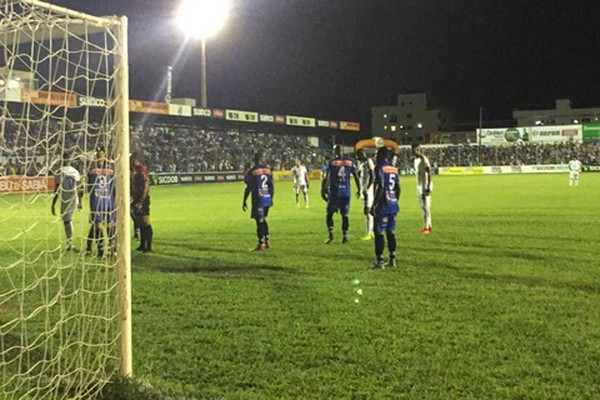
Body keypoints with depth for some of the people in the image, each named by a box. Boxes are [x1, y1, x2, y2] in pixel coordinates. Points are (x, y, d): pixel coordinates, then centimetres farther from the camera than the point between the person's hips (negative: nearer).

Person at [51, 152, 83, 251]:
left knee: (67, 221, 2)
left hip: (65, 200, -4)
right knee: (69, 220, 22)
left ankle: (70, 244, 1)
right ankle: (70, 242, 21)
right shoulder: (75, 172, 4)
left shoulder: (59, 172, -10)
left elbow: (57, 190, -11)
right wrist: (80, 202, 21)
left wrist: (53, 205, -5)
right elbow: (79, 189, 9)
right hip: (74, 200, 4)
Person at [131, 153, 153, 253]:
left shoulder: (142, 169, -14)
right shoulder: (134, 170, 13)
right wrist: (132, 197, 18)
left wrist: (142, 201, -20)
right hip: (136, 198, 9)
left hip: (143, 198, -9)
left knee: (145, 222, -7)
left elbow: (146, 186, -18)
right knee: (139, 221, 12)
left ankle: (149, 246, -4)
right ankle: (142, 245, 19)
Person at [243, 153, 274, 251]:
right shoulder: (268, 170, 7)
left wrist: (244, 201, -2)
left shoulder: (252, 171, -10)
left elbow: (248, 188, -9)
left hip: (258, 199, -6)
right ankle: (266, 241, 21)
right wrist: (271, 199, 19)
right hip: (267, 199, 6)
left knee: (259, 221, -1)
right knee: (263, 220, 20)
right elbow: (272, 186, 9)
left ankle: (261, 244, 2)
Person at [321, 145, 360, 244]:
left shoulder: (331, 162, -5)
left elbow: (326, 178, -8)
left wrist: (323, 190, -2)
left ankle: (331, 235, -2)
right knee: (345, 215, 10)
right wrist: (359, 190, 16)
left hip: (334, 192, -3)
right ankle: (345, 236, 7)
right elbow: (356, 177, 7)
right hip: (346, 192, 3)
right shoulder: (350, 162, 5)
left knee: (329, 214, 8)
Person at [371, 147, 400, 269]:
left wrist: (373, 205, -14)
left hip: (383, 204, -8)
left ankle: (379, 261, -4)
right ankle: (392, 259, 17)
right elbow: (398, 188, 14)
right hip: (393, 204, 8)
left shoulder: (380, 168, -11)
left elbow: (380, 187, -18)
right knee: (390, 232, 13)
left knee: (379, 232, -3)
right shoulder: (394, 168, 12)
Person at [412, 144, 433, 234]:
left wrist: (428, 187, -22)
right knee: (423, 206, 11)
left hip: (425, 186, -9)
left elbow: (429, 174, -19)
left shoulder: (424, 160, -16)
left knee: (426, 206, -8)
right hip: (419, 186, 9)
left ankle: (427, 227, -6)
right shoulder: (416, 160, 13)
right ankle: (428, 226, 17)